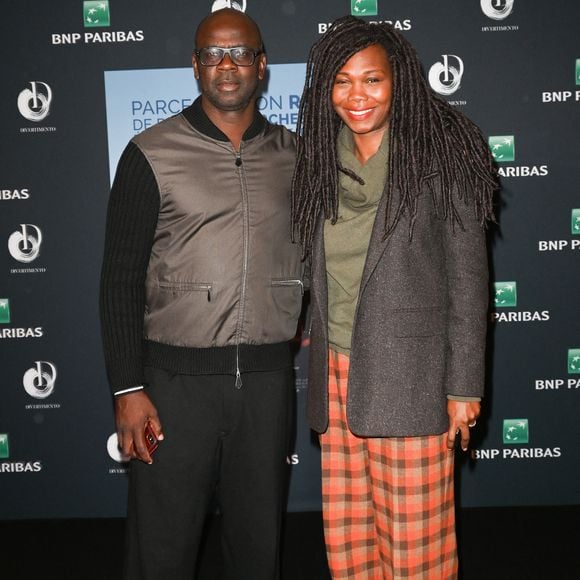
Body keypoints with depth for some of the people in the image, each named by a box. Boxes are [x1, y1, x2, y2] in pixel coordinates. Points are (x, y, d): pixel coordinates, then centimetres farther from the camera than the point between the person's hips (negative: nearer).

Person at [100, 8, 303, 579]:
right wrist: (127, 390, -9)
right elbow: (120, 279, -4)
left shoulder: (293, 154, 7)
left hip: (268, 376, 3)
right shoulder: (151, 153, -3)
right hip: (177, 377, -2)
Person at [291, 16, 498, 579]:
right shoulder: (323, 159, 10)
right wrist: (323, 362, 12)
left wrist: (463, 386, -8)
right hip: (337, 374, 5)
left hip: (409, 378, -5)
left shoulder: (440, 155, -5)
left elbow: (467, 277, -6)